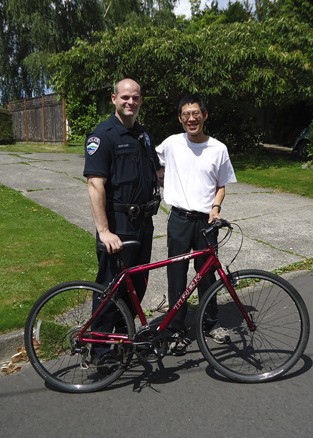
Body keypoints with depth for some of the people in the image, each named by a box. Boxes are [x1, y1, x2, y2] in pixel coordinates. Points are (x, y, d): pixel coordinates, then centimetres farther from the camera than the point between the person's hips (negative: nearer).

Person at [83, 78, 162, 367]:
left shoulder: (144, 134, 13)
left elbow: (157, 171, 25)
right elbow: (96, 185, -20)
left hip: (143, 222, 8)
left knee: (138, 283, 16)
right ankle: (100, 350, 18)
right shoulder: (103, 134, -12)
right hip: (117, 225, -8)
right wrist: (104, 231, -25)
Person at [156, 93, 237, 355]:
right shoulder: (172, 144, 0)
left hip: (206, 221, 1)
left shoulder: (218, 149, 1)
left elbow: (222, 185, 8)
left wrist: (216, 207, -8)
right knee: (177, 276, 5)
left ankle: (212, 322, 32)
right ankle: (177, 329, 20)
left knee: (207, 273, 12)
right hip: (179, 219, 0)